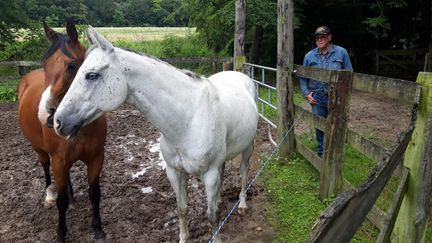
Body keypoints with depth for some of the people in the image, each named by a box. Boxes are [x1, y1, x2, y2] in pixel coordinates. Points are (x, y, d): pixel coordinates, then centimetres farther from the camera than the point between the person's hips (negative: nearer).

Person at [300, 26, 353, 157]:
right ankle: (321, 155, 27)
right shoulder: (309, 56, 3)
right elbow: (303, 78, 9)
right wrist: (306, 94, -2)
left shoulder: (341, 52, -2)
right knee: (320, 127, 12)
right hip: (317, 98, 2)